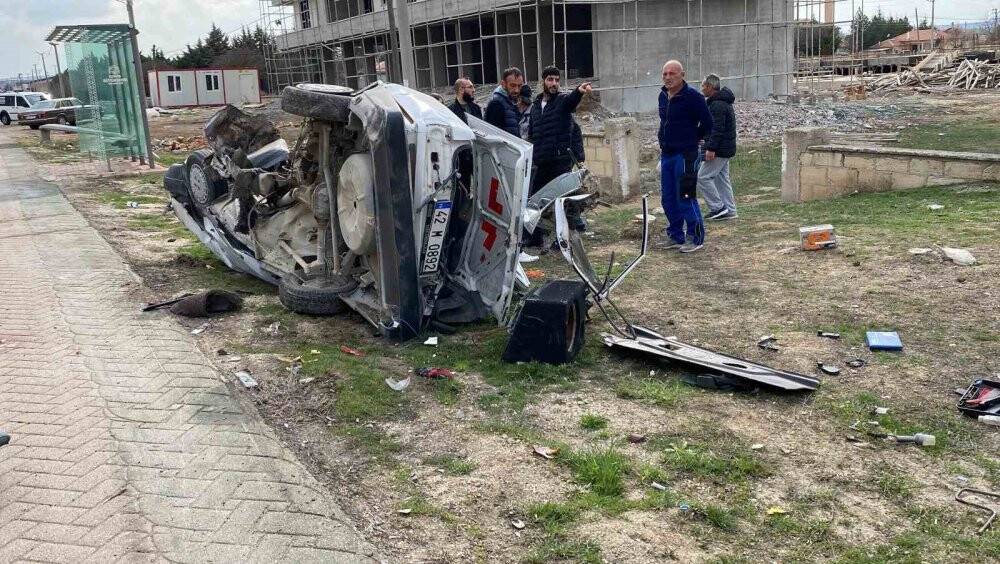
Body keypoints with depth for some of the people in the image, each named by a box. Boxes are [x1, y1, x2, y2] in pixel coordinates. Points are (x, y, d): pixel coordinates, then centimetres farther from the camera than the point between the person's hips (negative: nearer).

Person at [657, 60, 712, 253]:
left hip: (685, 155, -8)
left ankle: (695, 237, 4)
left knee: (685, 197, -7)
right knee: (668, 198, 12)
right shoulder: (663, 96, 10)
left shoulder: (692, 97, -13)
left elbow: (707, 124, -9)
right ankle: (675, 236, 23)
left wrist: (691, 139, 2)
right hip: (666, 154, 8)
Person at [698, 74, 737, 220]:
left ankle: (718, 207, -4)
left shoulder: (718, 105, -18)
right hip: (726, 149, 11)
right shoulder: (723, 102, 17)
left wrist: (711, 148, -26)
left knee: (702, 177, -7)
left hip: (719, 149, -11)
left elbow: (717, 129, -25)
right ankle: (729, 211, 16)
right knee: (722, 178, 14)